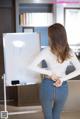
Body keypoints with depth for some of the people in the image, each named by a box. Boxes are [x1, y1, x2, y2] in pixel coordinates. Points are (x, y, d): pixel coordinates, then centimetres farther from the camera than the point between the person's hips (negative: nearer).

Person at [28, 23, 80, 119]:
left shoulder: (46, 51, -14)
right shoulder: (69, 52, -7)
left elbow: (32, 67, -19)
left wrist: (49, 73, -12)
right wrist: (63, 79, -12)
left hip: (47, 86, -2)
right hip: (62, 88, 3)